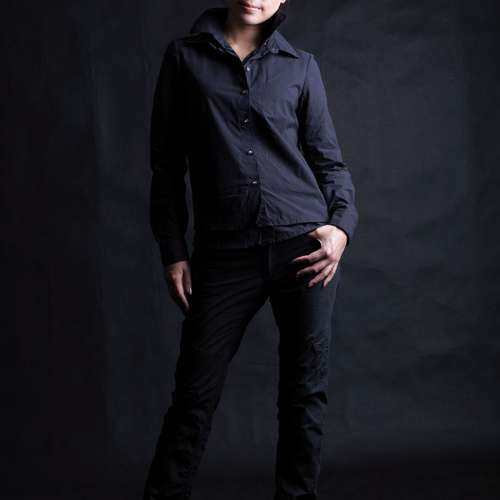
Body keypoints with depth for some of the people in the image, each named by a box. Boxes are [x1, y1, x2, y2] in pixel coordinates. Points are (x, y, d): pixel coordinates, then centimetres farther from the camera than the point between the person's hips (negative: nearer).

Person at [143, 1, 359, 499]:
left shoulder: (300, 66, 11)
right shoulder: (185, 56, 8)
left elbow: (328, 159, 11)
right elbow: (167, 162, 8)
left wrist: (342, 223, -7)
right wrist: (173, 250, 3)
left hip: (304, 245, 1)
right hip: (224, 254, -1)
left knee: (305, 391, 5)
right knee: (195, 394, -2)